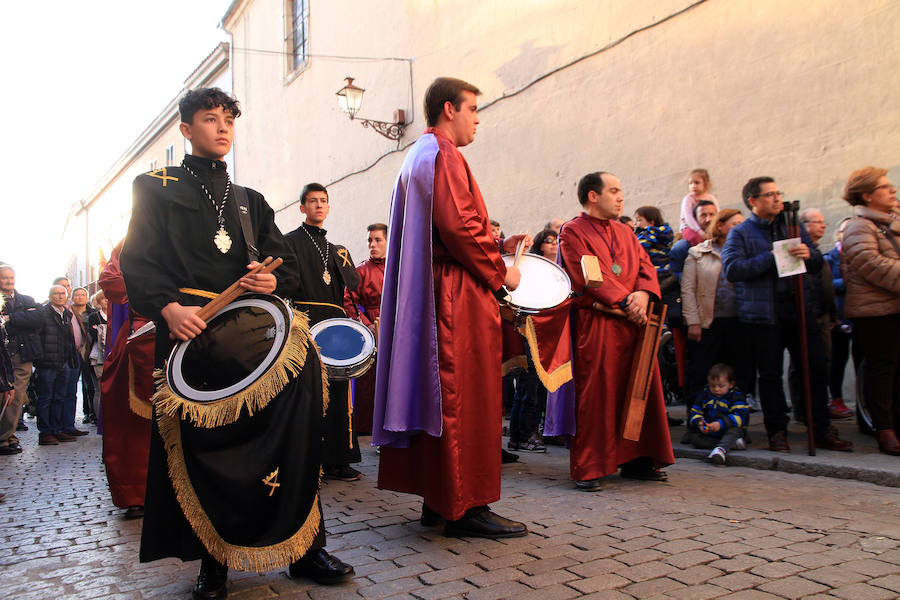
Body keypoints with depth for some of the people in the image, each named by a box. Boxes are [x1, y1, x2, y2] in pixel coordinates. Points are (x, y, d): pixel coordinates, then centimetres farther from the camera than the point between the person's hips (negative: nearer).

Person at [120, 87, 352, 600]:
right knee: (200, 442, -9)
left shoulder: (250, 201, 24)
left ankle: (305, 547, -7)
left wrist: (272, 281, -6)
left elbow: (288, 267, 18)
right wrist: (167, 307, -17)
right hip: (190, 330, -2)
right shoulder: (157, 188, 13)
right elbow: (137, 262, 2)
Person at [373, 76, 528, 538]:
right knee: (466, 396, -7)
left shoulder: (417, 158, 24)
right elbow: (458, 225, -21)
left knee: (436, 395, 10)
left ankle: (437, 499, 17)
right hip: (458, 296, -10)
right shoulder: (443, 155, -8)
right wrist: (499, 272, -10)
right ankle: (466, 508, -2)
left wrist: (497, 246, 19)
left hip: (426, 296, 11)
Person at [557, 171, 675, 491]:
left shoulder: (625, 232, 21)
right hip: (596, 324, -7)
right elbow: (588, 276, -12)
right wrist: (624, 300, -18)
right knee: (594, 393, -6)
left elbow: (645, 264, 11)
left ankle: (636, 460, 20)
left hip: (633, 321, 7)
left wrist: (643, 294, -9)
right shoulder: (572, 231, -1)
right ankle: (587, 468, 3)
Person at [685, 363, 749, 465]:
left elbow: (741, 416, -18)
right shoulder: (704, 395, 8)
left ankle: (722, 449, -62)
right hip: (707, 433, 4)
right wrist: (699, 423, -15)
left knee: (735, 430, -34)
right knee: (694, 438, -22)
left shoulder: (736, 396, -4)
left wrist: (721, 423, -32)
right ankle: (731, 443, -30)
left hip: (728, 431, -3)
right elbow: (695, 413, 9)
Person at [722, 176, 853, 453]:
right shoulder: (740, 233, 3)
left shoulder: (794, 226, 17)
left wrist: (808, 254, -8)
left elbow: (818, 265, 16)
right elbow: (732, 269, -13)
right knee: (770, 374, 3)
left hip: (800, 307, 4)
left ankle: (823, 430, 15)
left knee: (816, 368, 3)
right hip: (764, 313, -4)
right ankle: (777, 432, 14)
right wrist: (773, 256, -18)